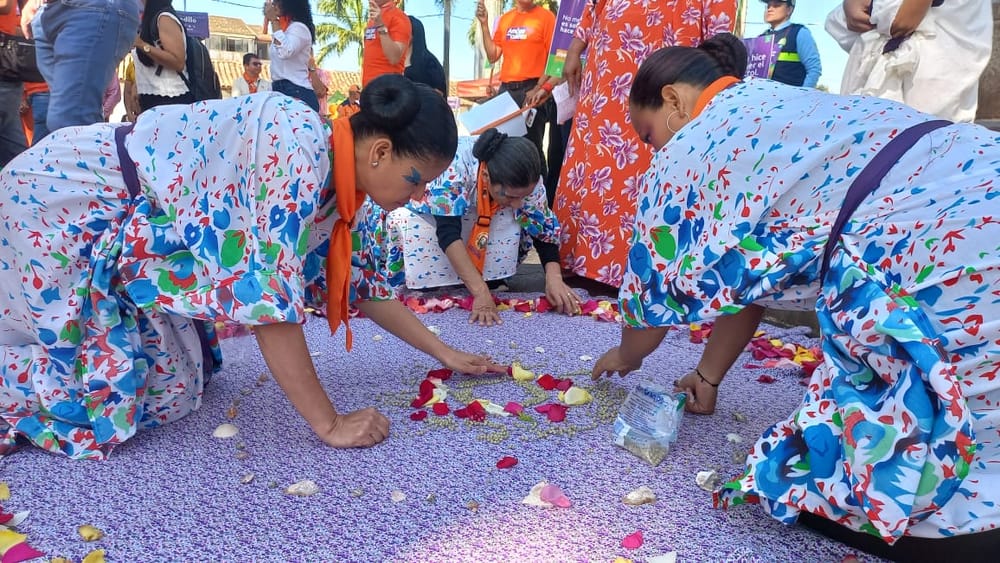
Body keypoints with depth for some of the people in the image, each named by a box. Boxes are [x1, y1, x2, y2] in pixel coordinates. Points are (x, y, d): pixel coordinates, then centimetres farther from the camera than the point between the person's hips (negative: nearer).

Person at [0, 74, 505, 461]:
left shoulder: (343, 195, -2)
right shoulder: (299, 148, -29)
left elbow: (368, 289, 10)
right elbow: (271, 295, -32)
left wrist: (445, 353, 12)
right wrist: (329, 425, -25)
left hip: (130, 232, 8)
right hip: (56, 199, -8)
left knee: (174, 385, 8)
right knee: (103, 394, -11)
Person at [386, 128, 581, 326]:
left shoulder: (525, 178, -28)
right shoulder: (454, 165, -42)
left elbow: (543, 227, -20)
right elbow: (448, 232, -44)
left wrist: (554, 277, -36)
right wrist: (480, 292, -51)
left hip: (476, 215, 3)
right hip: (429, 211, -3)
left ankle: (493, 280, -4)